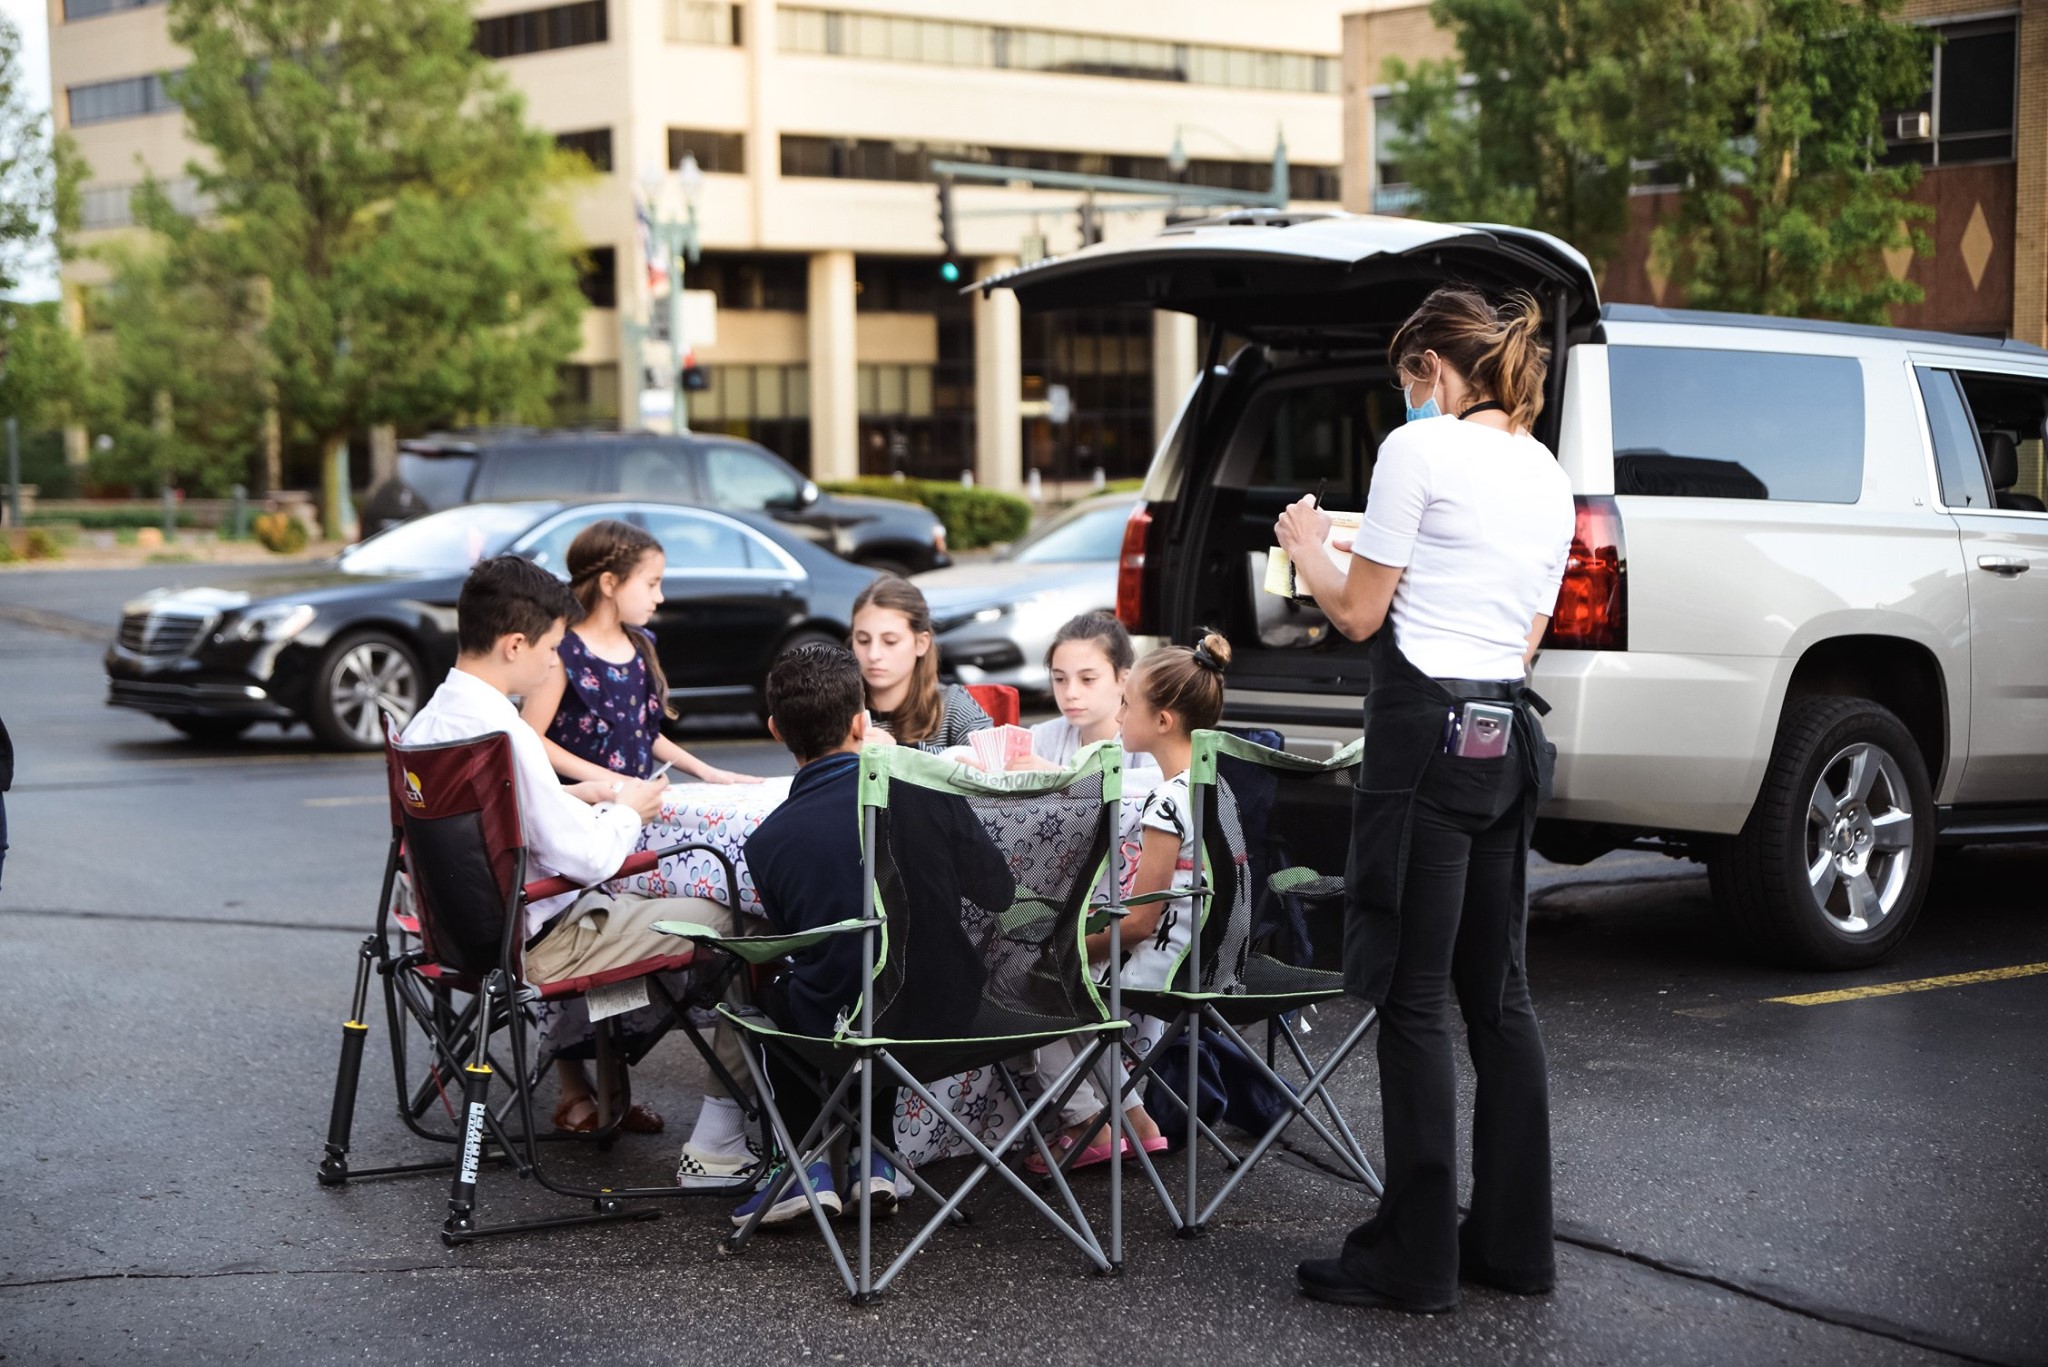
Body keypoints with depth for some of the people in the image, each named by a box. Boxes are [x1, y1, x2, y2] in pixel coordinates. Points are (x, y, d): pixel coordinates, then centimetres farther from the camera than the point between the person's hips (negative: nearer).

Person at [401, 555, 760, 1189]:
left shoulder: (425, 720, 4)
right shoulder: (500, 731, -25)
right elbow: (587, 858, -23)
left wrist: (577, 795, 12)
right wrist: (628, 811, -3)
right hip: (530, 942, -10)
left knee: (595, 901, 38)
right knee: (730, 924, -6)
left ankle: (576, 1089, 41)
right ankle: (722, 1147, -6)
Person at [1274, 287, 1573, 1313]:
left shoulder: (1420, 448, -7)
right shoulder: (1549, 477, 15)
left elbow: (1359, 614, -4)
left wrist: (1306, 550, 14)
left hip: (1426, 732, -8)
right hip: (1507, 736, 8)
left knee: (1414, 998, -3)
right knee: (1498, 994, 12)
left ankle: (1413, 1258, 1)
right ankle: (1514, 1239, 18)